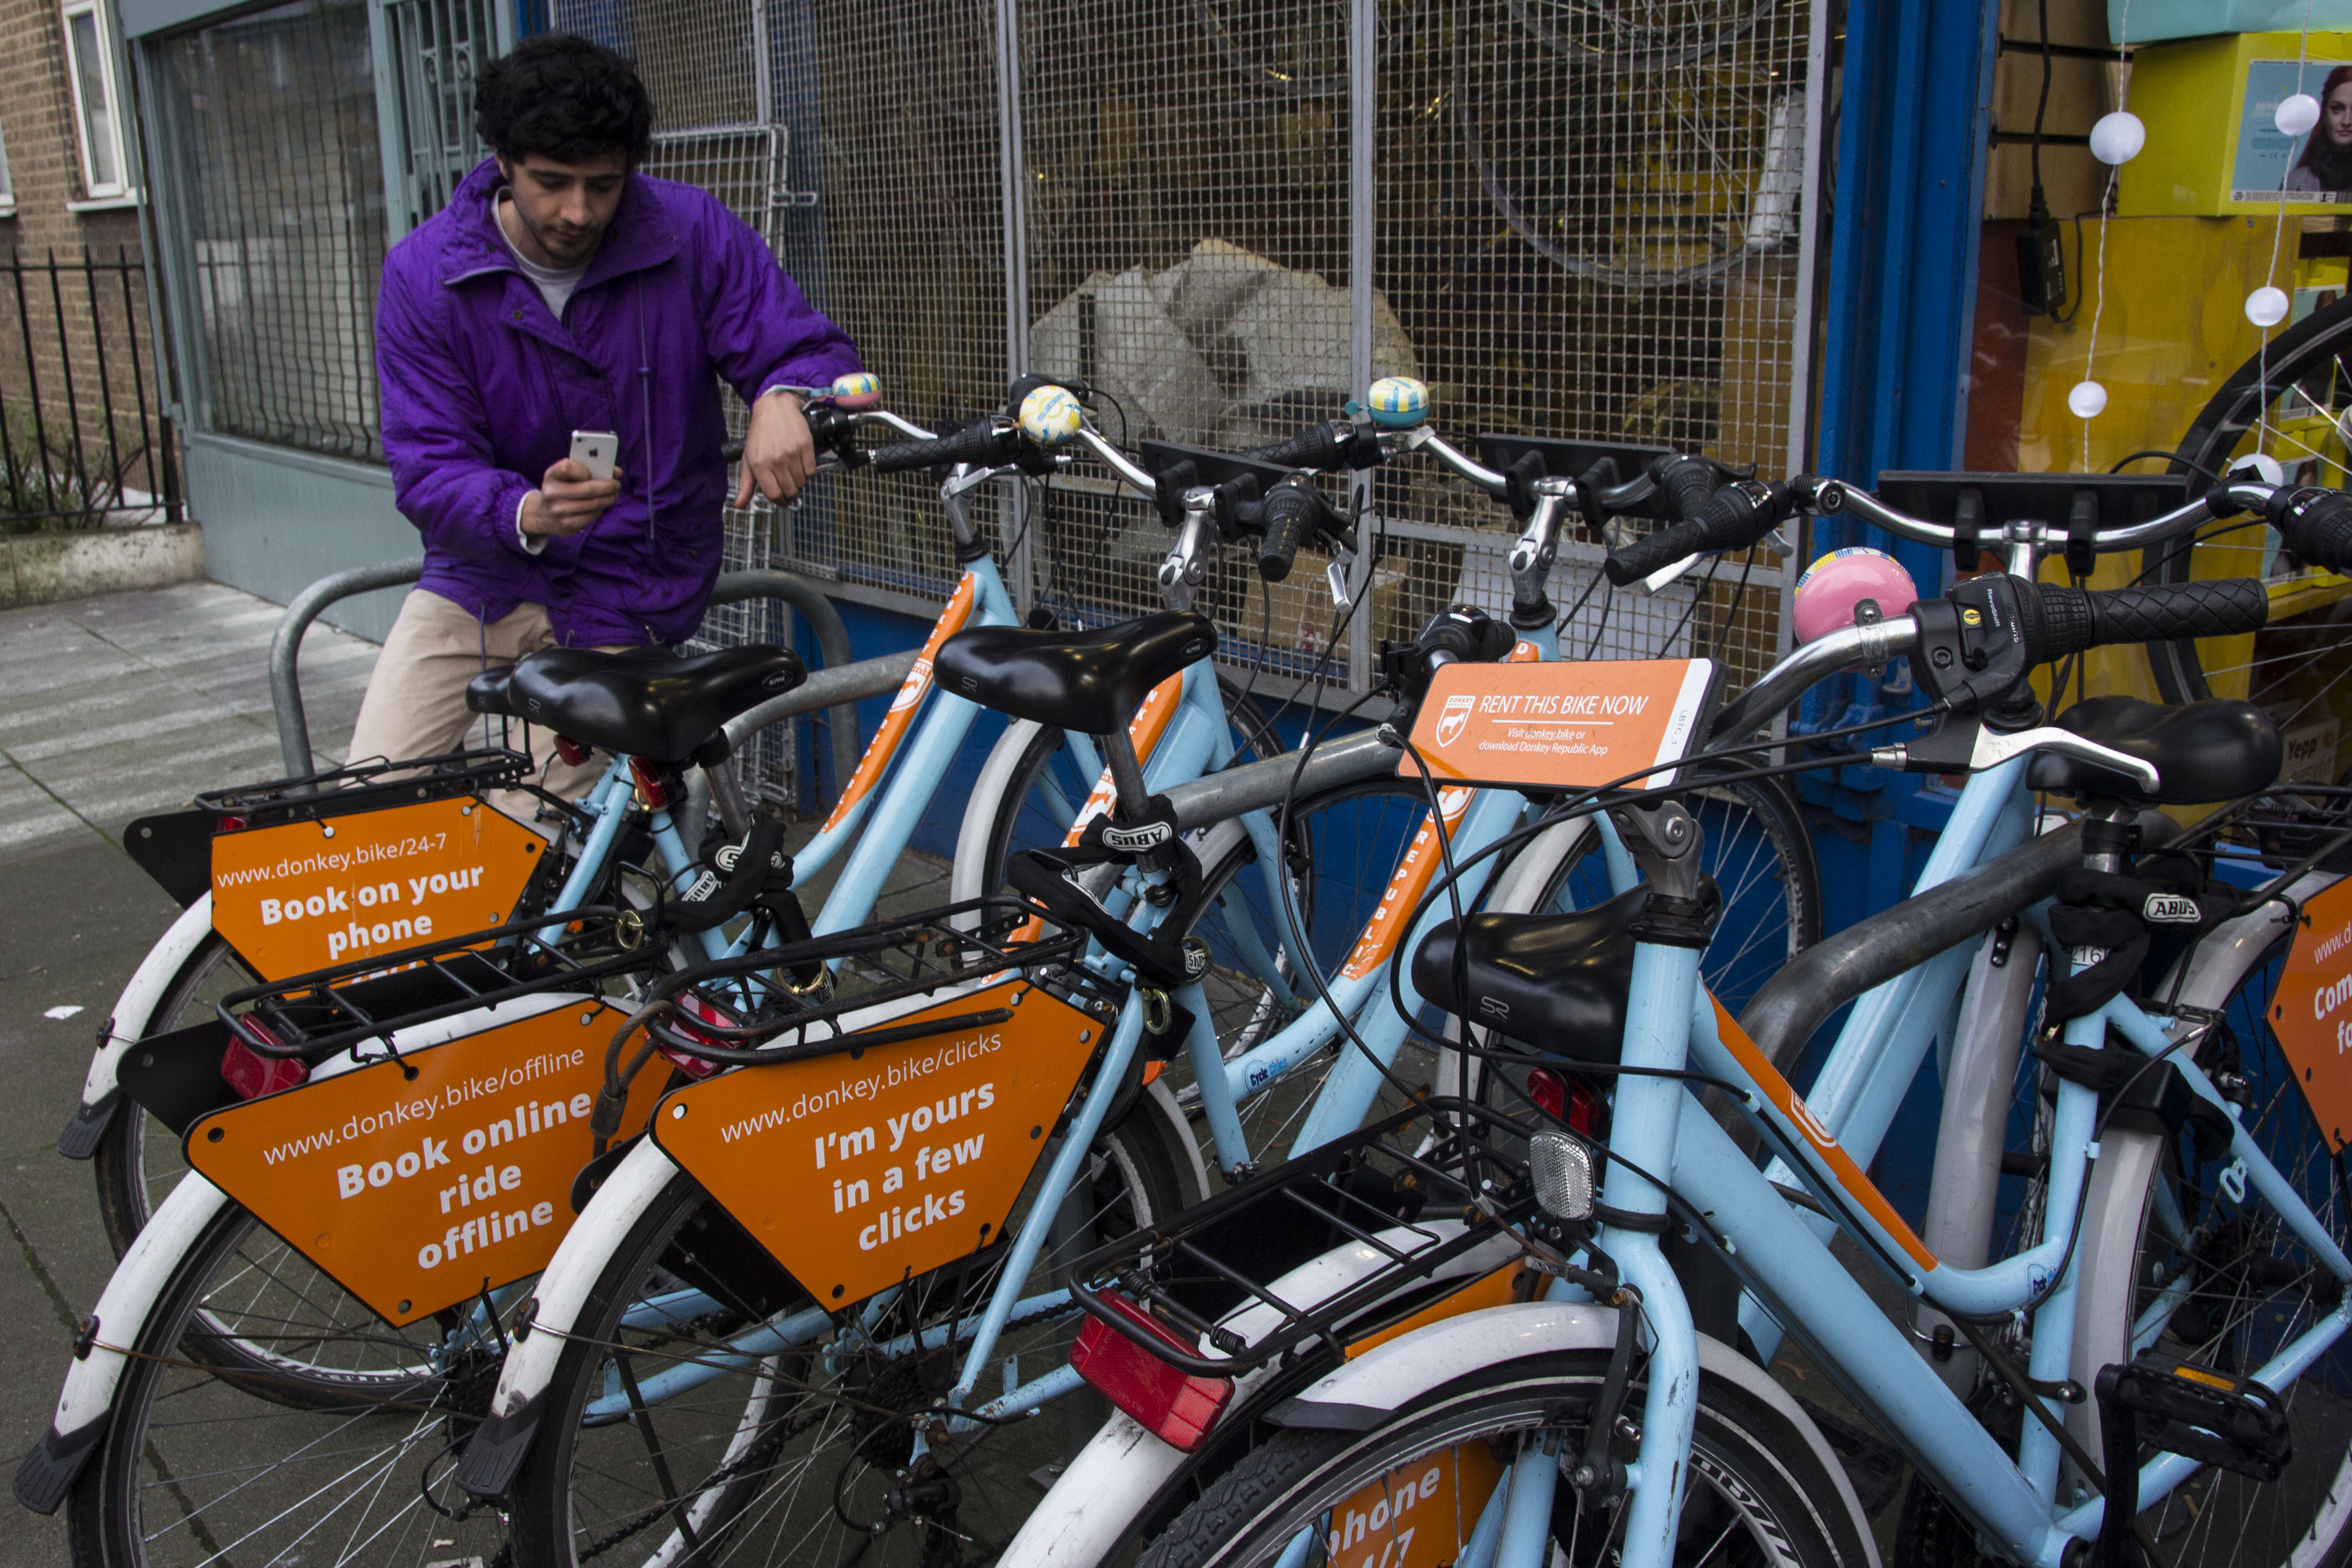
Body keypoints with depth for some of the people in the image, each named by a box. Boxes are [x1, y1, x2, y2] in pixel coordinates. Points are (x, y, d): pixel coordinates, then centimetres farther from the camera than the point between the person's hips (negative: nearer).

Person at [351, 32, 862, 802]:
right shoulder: (423, 271, -9)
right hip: (481, 577, 3)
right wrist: (528, 514, -34)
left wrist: (783, 396, -34)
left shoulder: (692, 233, -10)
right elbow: (428, 469, -12)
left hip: (623, 601, -2)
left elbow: (815, 349, -8)